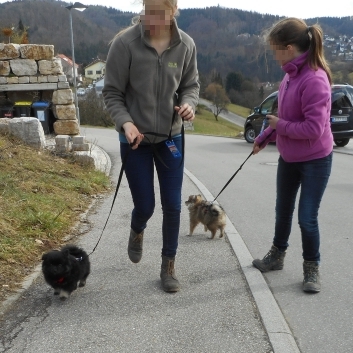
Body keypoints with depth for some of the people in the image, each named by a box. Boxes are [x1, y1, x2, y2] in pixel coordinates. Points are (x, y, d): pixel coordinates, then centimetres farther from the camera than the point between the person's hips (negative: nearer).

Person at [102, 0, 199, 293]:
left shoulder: (186, 45, -8)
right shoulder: (125, 43, -16)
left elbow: (191, 85, 5)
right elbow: (112, 92, -9)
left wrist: (189, 103, -17)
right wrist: (126, 122, -25)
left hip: (171, 137, 2)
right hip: (135, 138, -2)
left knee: (173, 207, 5)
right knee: (145, 207, 5)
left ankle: (169, 266, 26)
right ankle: (137, 232, 43)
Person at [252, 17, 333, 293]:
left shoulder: (314, 79, -26)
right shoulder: (291, 74, -1)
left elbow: (313, 129, -30)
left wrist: (280, 125, -17)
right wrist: (265, 137, 12)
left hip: (315, 160, -8)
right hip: (288, 157, 8)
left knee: (307, 218, 0)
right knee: (283, 211, 20)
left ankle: (312, 269, 22)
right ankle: (277, 256, 40)